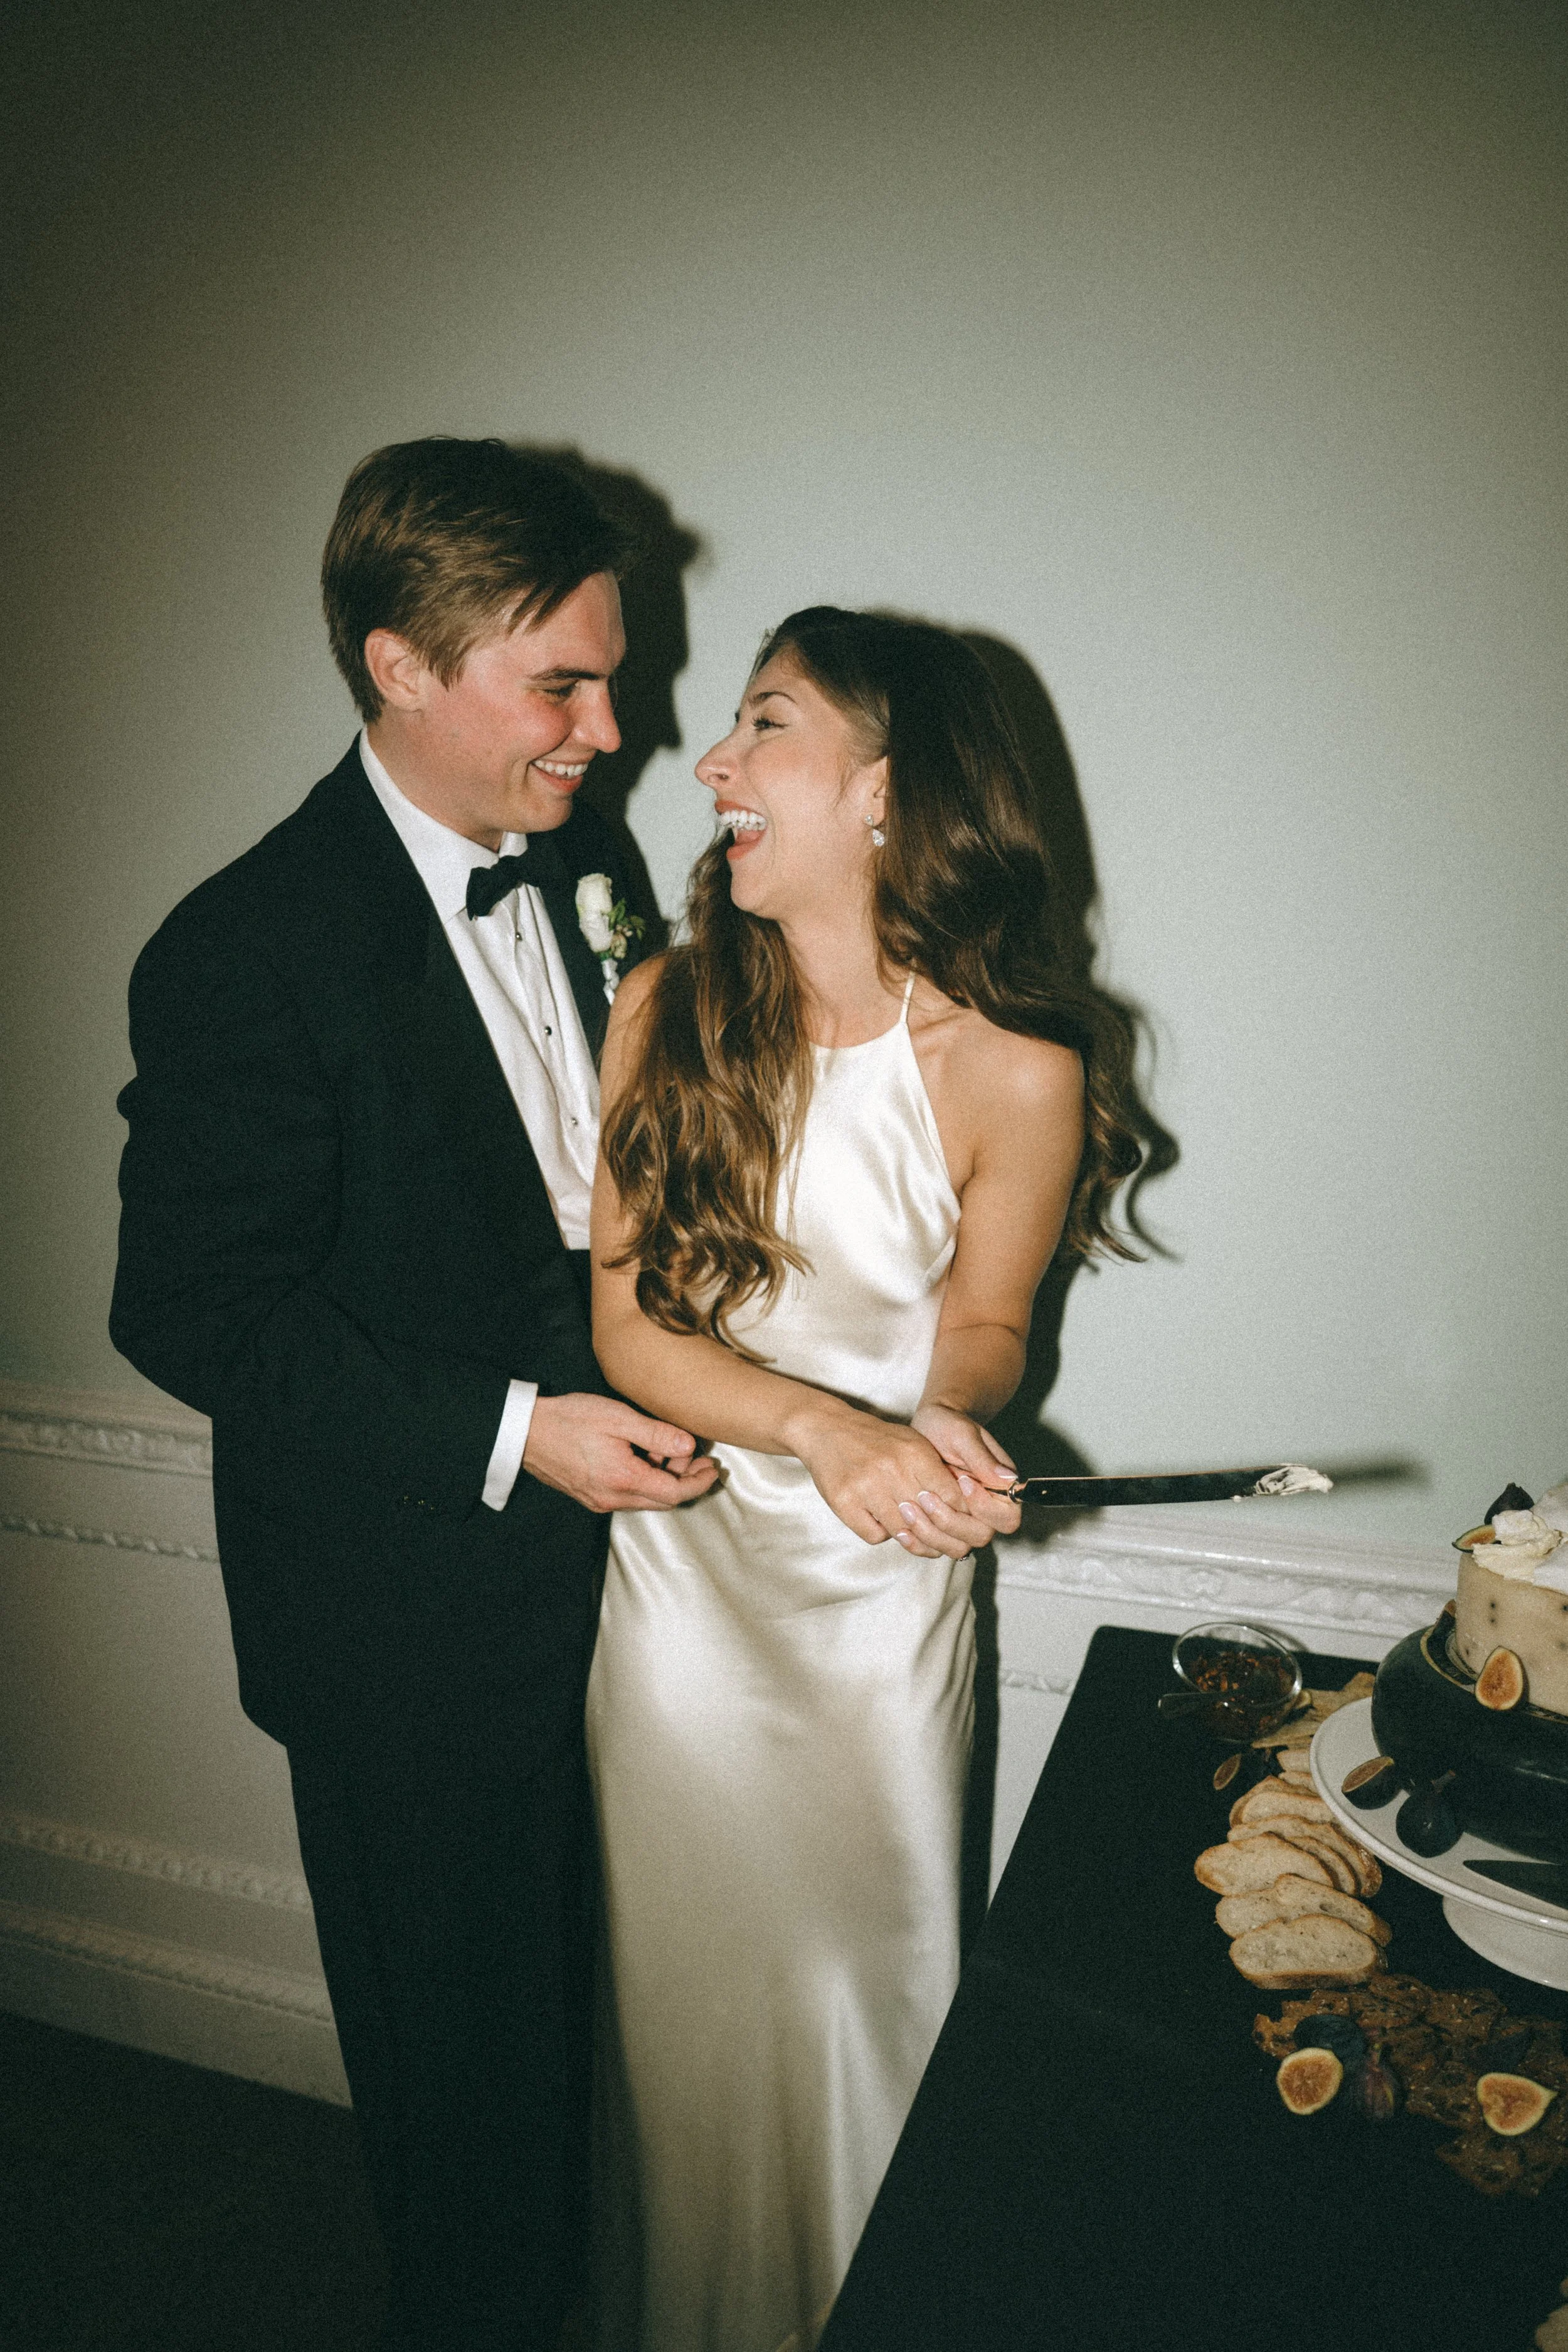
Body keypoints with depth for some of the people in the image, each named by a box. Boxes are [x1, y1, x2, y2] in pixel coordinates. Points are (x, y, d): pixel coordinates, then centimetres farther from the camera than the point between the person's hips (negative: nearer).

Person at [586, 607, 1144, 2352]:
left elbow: (983, 1327, -1)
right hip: (681, 1565, 2)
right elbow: (623, 1321, -11)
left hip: (886, 1588, -1)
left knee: (865, 1984, 18)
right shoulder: (668, 1009, -13)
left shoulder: (1019, 1071, -17)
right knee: (688, 1978, 21)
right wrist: (826, 1429, -26)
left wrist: (938, 1430, -23)